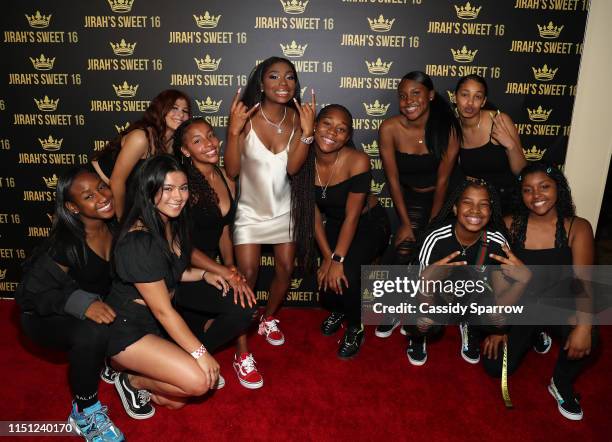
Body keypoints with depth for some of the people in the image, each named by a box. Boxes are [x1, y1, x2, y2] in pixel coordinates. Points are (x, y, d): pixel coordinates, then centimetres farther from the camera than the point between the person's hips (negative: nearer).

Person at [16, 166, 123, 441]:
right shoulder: (65, 246, -28)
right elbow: (30, 295, -22)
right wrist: (81, 303, -37)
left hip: (96, 306, 5)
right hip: (46, 317, -5)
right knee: (93, 334, -36)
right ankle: (84, 413, -12)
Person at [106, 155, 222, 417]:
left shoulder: (172, 224, -1)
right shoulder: (138, 242, -27)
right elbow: (163, 310, -24)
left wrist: (203, 274, 0)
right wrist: (200, 352, -20)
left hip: (157, 324, 8)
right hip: (127, 329, -8)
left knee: (175, 402, 4)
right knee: (198, 381, -22)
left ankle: (127, 365, 20)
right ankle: (133, 380, 3)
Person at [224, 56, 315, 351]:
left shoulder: (296, 116, -8)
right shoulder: (246, 117, -17)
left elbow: (293, 167, -18)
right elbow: (231, 171, -20)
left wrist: (307, 131, -29)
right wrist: (234, 131, -31)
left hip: (284, 208, 3)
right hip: (251, 210, -3)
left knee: (285, 269, 9)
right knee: (247, 273, -5)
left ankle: (268, 319, 36)